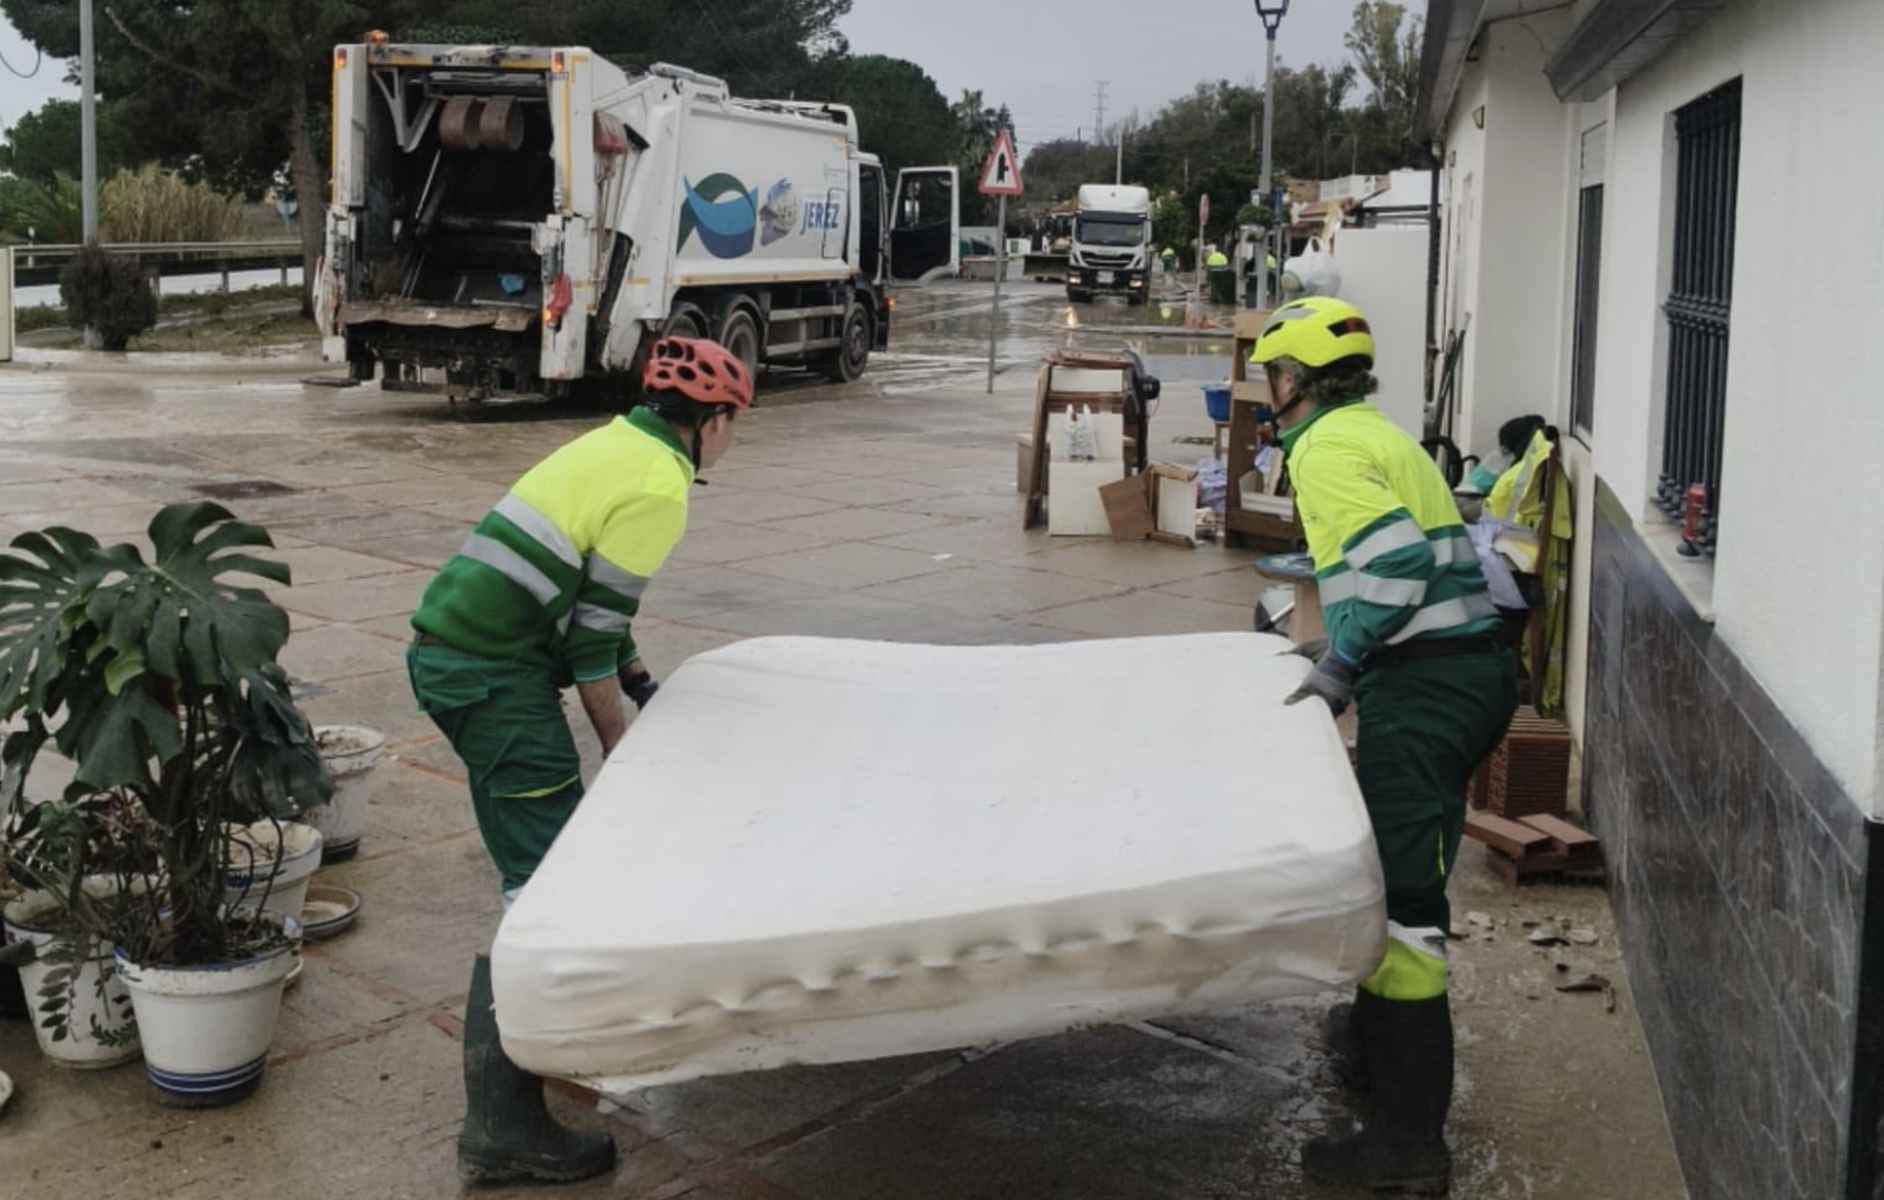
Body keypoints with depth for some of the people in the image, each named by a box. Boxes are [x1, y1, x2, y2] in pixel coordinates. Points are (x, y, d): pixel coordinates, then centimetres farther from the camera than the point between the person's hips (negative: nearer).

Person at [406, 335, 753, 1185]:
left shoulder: (616, 444, 17)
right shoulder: (660, 486, -11)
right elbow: (592, 634, -13)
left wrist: (643, 688, 28)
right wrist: (618, 743, -2)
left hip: (446, 650, 10)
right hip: (492, 675, -10)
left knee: (547, 851, 23)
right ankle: (503, 1125, -10)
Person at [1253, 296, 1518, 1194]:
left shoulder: (1324, 448, -9)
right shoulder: (1376, 432, 22)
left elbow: (1398, 557, -21)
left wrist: (1342, 664, -15)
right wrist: (1348, 646, 23)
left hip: (1423, 686, -11)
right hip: (1471, 669, 11)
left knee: (1400, 900, -10)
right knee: (1396, 875, 23)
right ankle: (1380, 1031, 40)